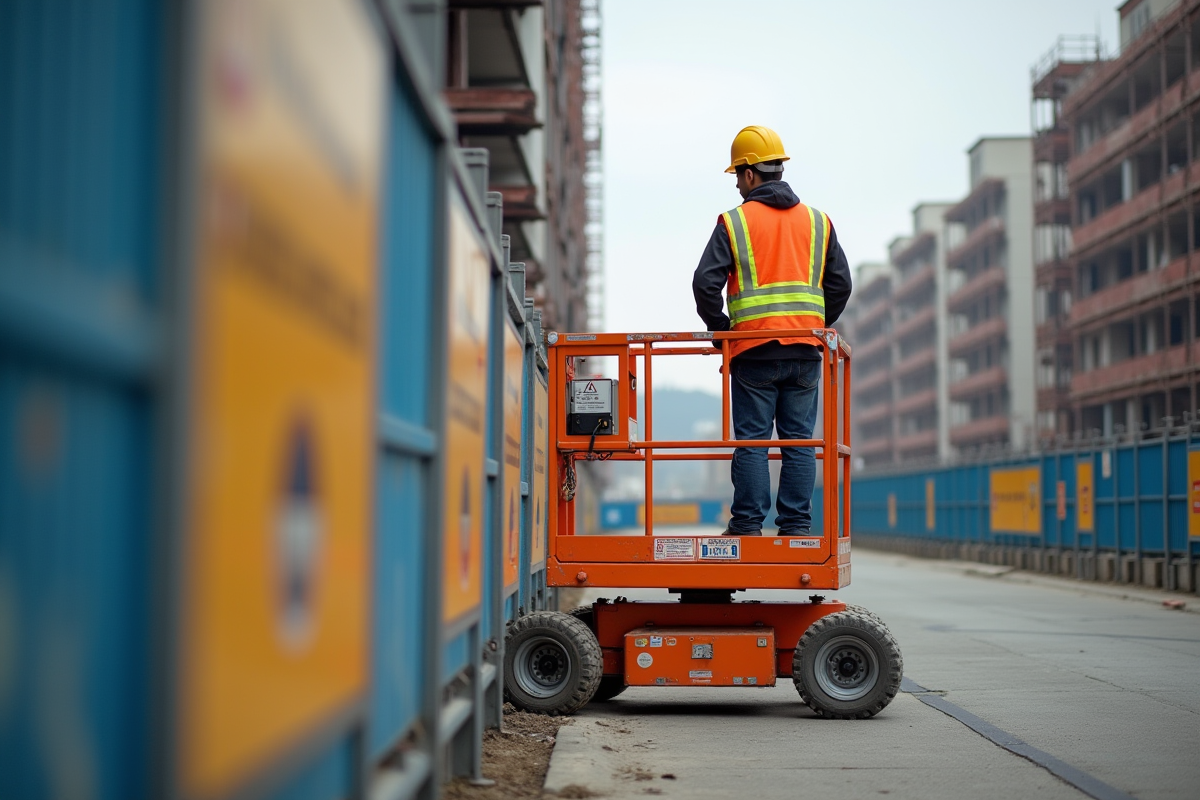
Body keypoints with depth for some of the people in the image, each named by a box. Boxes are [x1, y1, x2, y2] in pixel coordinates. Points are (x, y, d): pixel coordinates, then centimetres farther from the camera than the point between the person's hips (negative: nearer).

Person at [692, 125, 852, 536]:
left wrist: (720, 329, 7)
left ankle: (748, 525, 2)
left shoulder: (733, 222, 0)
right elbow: (840, 284, 11)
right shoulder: (817, 221, 11)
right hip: (805, 349, 3)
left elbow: (705, 283, -6)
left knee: (751, 441, 1)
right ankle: (797, 527, 6)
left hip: (754, 349, -3)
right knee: (799, 441, 6)